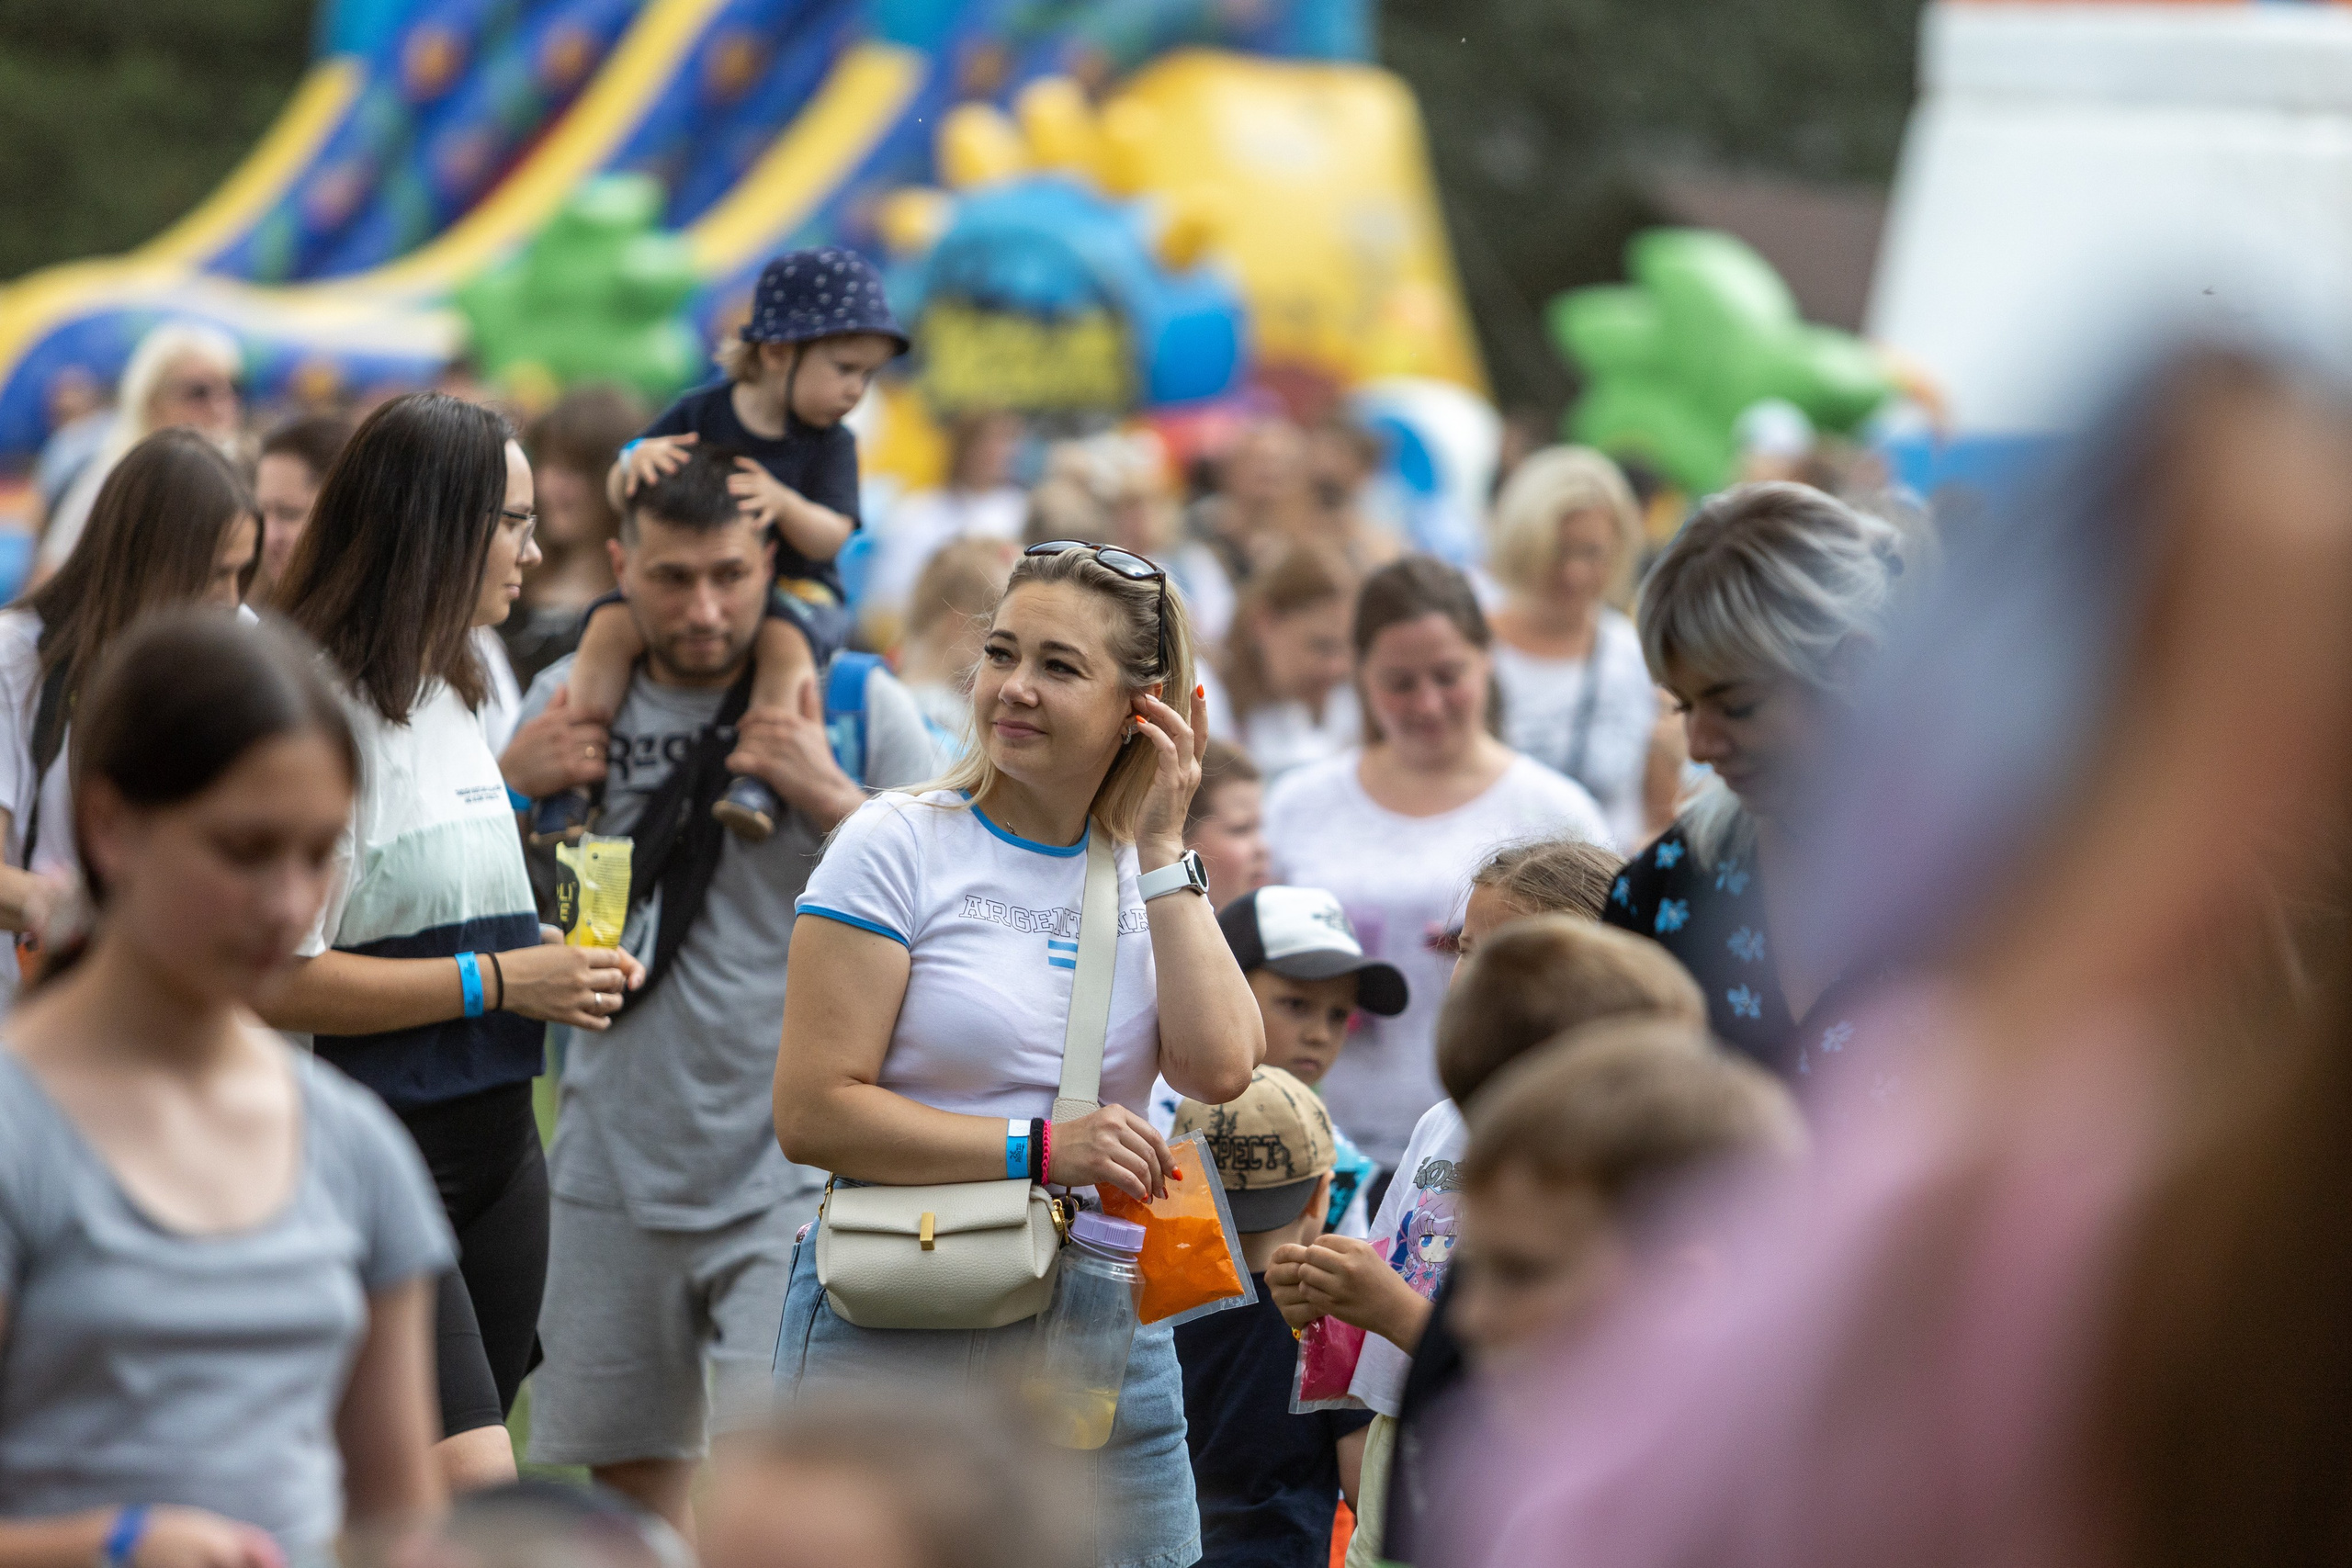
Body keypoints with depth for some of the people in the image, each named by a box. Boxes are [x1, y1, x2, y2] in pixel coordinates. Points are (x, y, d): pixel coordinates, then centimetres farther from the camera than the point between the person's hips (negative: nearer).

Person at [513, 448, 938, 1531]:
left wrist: (831, 799, -14)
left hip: (792, 1169, -4)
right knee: (628, 1477, 11)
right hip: (613, 1166, 4)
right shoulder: (572, 699, 6)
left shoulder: (856, 706, -2)